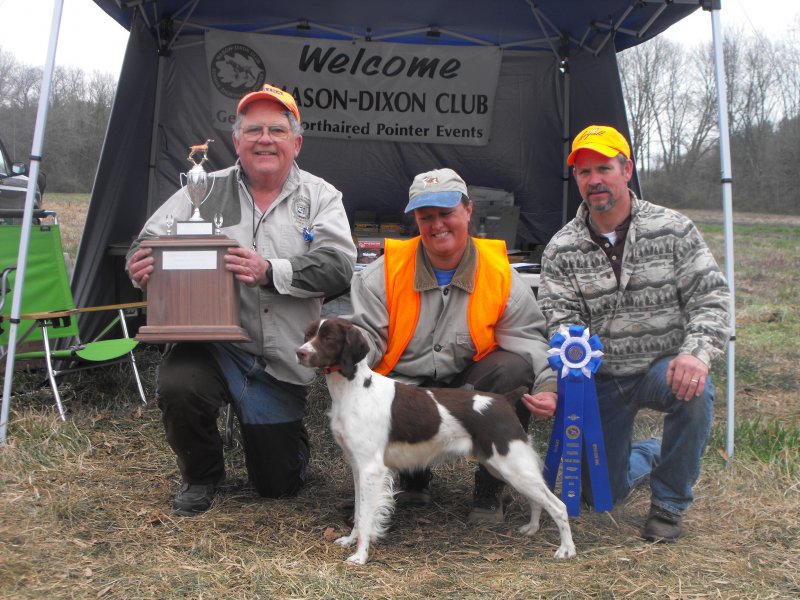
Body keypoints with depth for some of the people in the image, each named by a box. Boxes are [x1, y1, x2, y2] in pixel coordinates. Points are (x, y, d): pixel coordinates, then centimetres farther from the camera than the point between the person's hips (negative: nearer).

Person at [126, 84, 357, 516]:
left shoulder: (321, 197, 1)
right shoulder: (206, 191, 3)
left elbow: (338, 266, -14)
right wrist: (141, 268, -22)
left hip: (283, 362, 0)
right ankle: (200, 475, 1)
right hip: (215, 346, 0)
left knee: (278, 484, 5)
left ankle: (282, 434, 45)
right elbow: (149, 244, 3)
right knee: (178, 386, -34)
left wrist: (271, 271, -29)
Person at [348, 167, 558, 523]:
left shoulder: (499, 271, -3)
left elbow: (526, 337, -5)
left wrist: (547, 384, -24)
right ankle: (414, 476, 8)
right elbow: (366, 333, -5)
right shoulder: (386, 270, -3)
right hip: (402, 385, 0)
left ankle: (490, 488, -8)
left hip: (467, 386, 1)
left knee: (517, 368, -28)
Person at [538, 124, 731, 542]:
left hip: (664, 366, -1)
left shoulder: (673, 230, -6)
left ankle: (669, 503, -11)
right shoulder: (560, 250, -3)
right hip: (603, 378, 2)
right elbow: (562, 322, -10)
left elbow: (710, 299, -9)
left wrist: (697, 353, -28)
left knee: (693, 393, -38)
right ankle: (649, 454, 41)